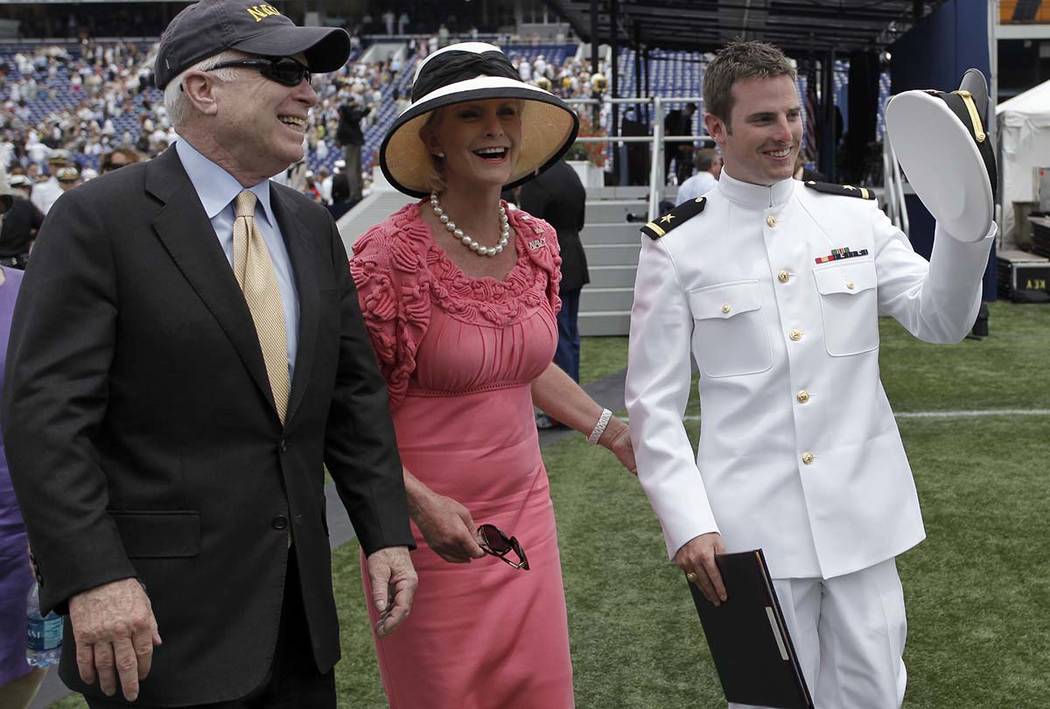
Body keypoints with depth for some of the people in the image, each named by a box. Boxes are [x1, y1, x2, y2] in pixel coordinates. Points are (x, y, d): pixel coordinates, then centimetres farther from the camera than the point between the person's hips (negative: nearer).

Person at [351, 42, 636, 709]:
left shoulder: (536, 240, 3)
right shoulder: (392, 253, -16)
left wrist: (611, 431, 10)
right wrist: (421, 502, -23)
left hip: (524, 515, 6)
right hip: (431, 528, -5)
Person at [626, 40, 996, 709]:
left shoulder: (856, 216, 4)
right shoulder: (677, 247, -4)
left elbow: (940, 320, -1)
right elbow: (654, 403, -3)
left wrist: (966, 220, -18)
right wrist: (687, 524, -12)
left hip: (861, 511, 3)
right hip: (752, 522, -2)